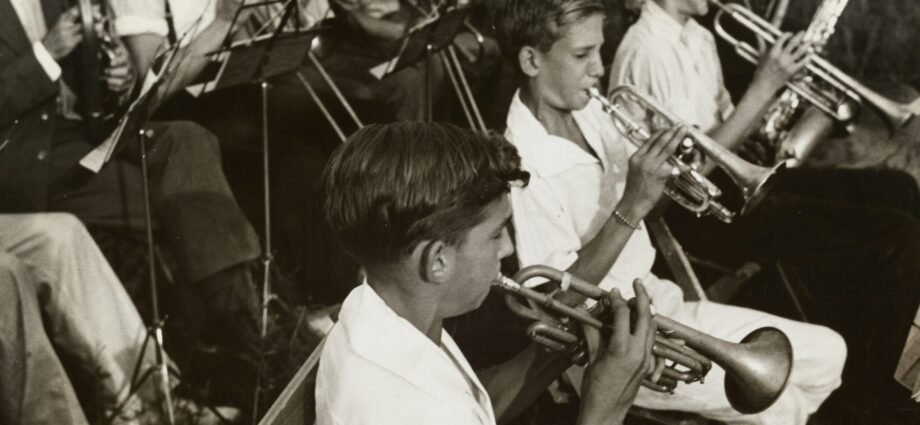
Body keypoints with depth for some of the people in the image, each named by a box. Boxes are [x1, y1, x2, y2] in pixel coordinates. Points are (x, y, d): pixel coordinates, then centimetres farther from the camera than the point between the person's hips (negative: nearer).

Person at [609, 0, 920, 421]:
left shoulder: (698, 37, 11)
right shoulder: (647, 50, -19)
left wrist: (779, 85, -1)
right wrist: (764, 86, -20)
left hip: (736, 179, 10)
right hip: (697, 209, -10)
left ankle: (854, 364, 11)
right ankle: (873, 388, 3)